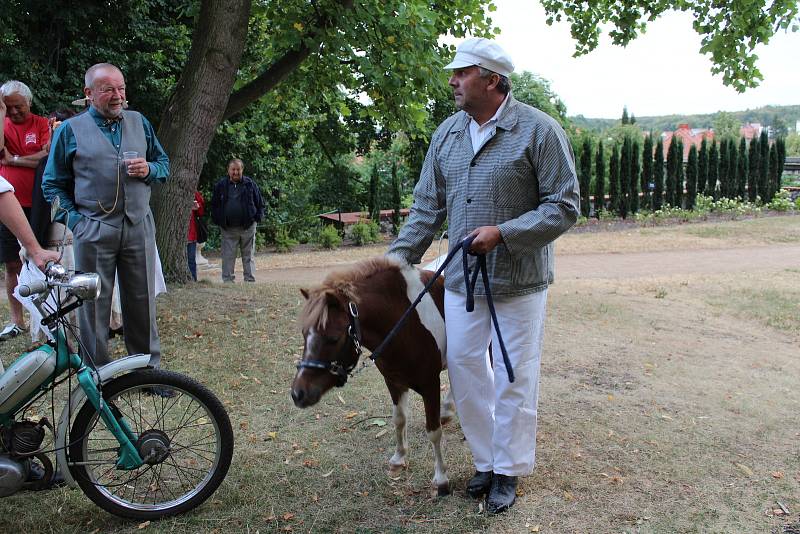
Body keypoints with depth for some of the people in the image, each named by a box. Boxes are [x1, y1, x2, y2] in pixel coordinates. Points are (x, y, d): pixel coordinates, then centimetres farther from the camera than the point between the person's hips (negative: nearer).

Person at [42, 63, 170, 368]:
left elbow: (164, 164, 17)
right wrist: (74, 218, -6)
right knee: (94, 303, 4)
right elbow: (52, 184, 6)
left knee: (143, 302, 7)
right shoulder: (70, 130, 3)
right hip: (93, 232, -2)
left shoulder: (139, 122, 11)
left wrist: (149, 170, -6)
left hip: (139, 228, 2)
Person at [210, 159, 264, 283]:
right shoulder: (221, 185, 6)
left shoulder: (250, 184, 4)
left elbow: (260, 202, 8)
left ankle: (250, 280, 10)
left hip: (248, 227, -1)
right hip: (228, 229, 1)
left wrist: (257, 217, -1)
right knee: (228, 256, 1)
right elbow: (214, 205, 12)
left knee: (248, 256, 5)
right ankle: (227, 281, 7)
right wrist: (217, 220, 2)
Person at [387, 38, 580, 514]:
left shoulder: (539, 130, -12)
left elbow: (565, 207, -12)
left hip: (519, 281, -5)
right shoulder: (447, 133, 5)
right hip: (461, 278, 5)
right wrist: (397, 260, 5)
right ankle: (485, 460, 30)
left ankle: (508, 470, 24)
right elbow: (428, 207, 10)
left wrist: (503, 233, -22)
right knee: (464, 368, 11)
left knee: (514, 377, 6)